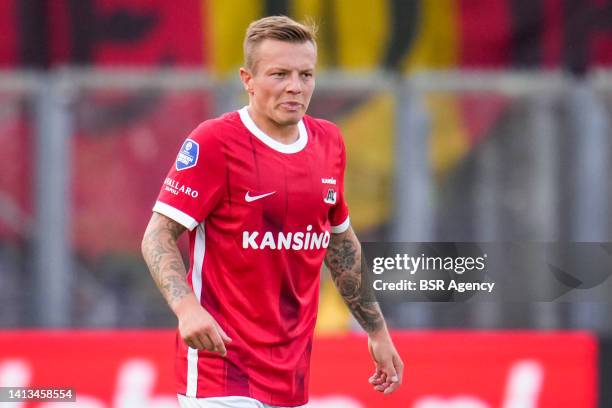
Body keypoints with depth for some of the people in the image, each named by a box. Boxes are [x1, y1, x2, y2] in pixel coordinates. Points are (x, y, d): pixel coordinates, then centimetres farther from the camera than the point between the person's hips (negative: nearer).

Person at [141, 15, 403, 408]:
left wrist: (377, 330, 23)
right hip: (223, 367, -6)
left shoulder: (329, 141, 10)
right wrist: (186, 306, -28)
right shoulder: (213, 142, -10)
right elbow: (158, 236, -11)